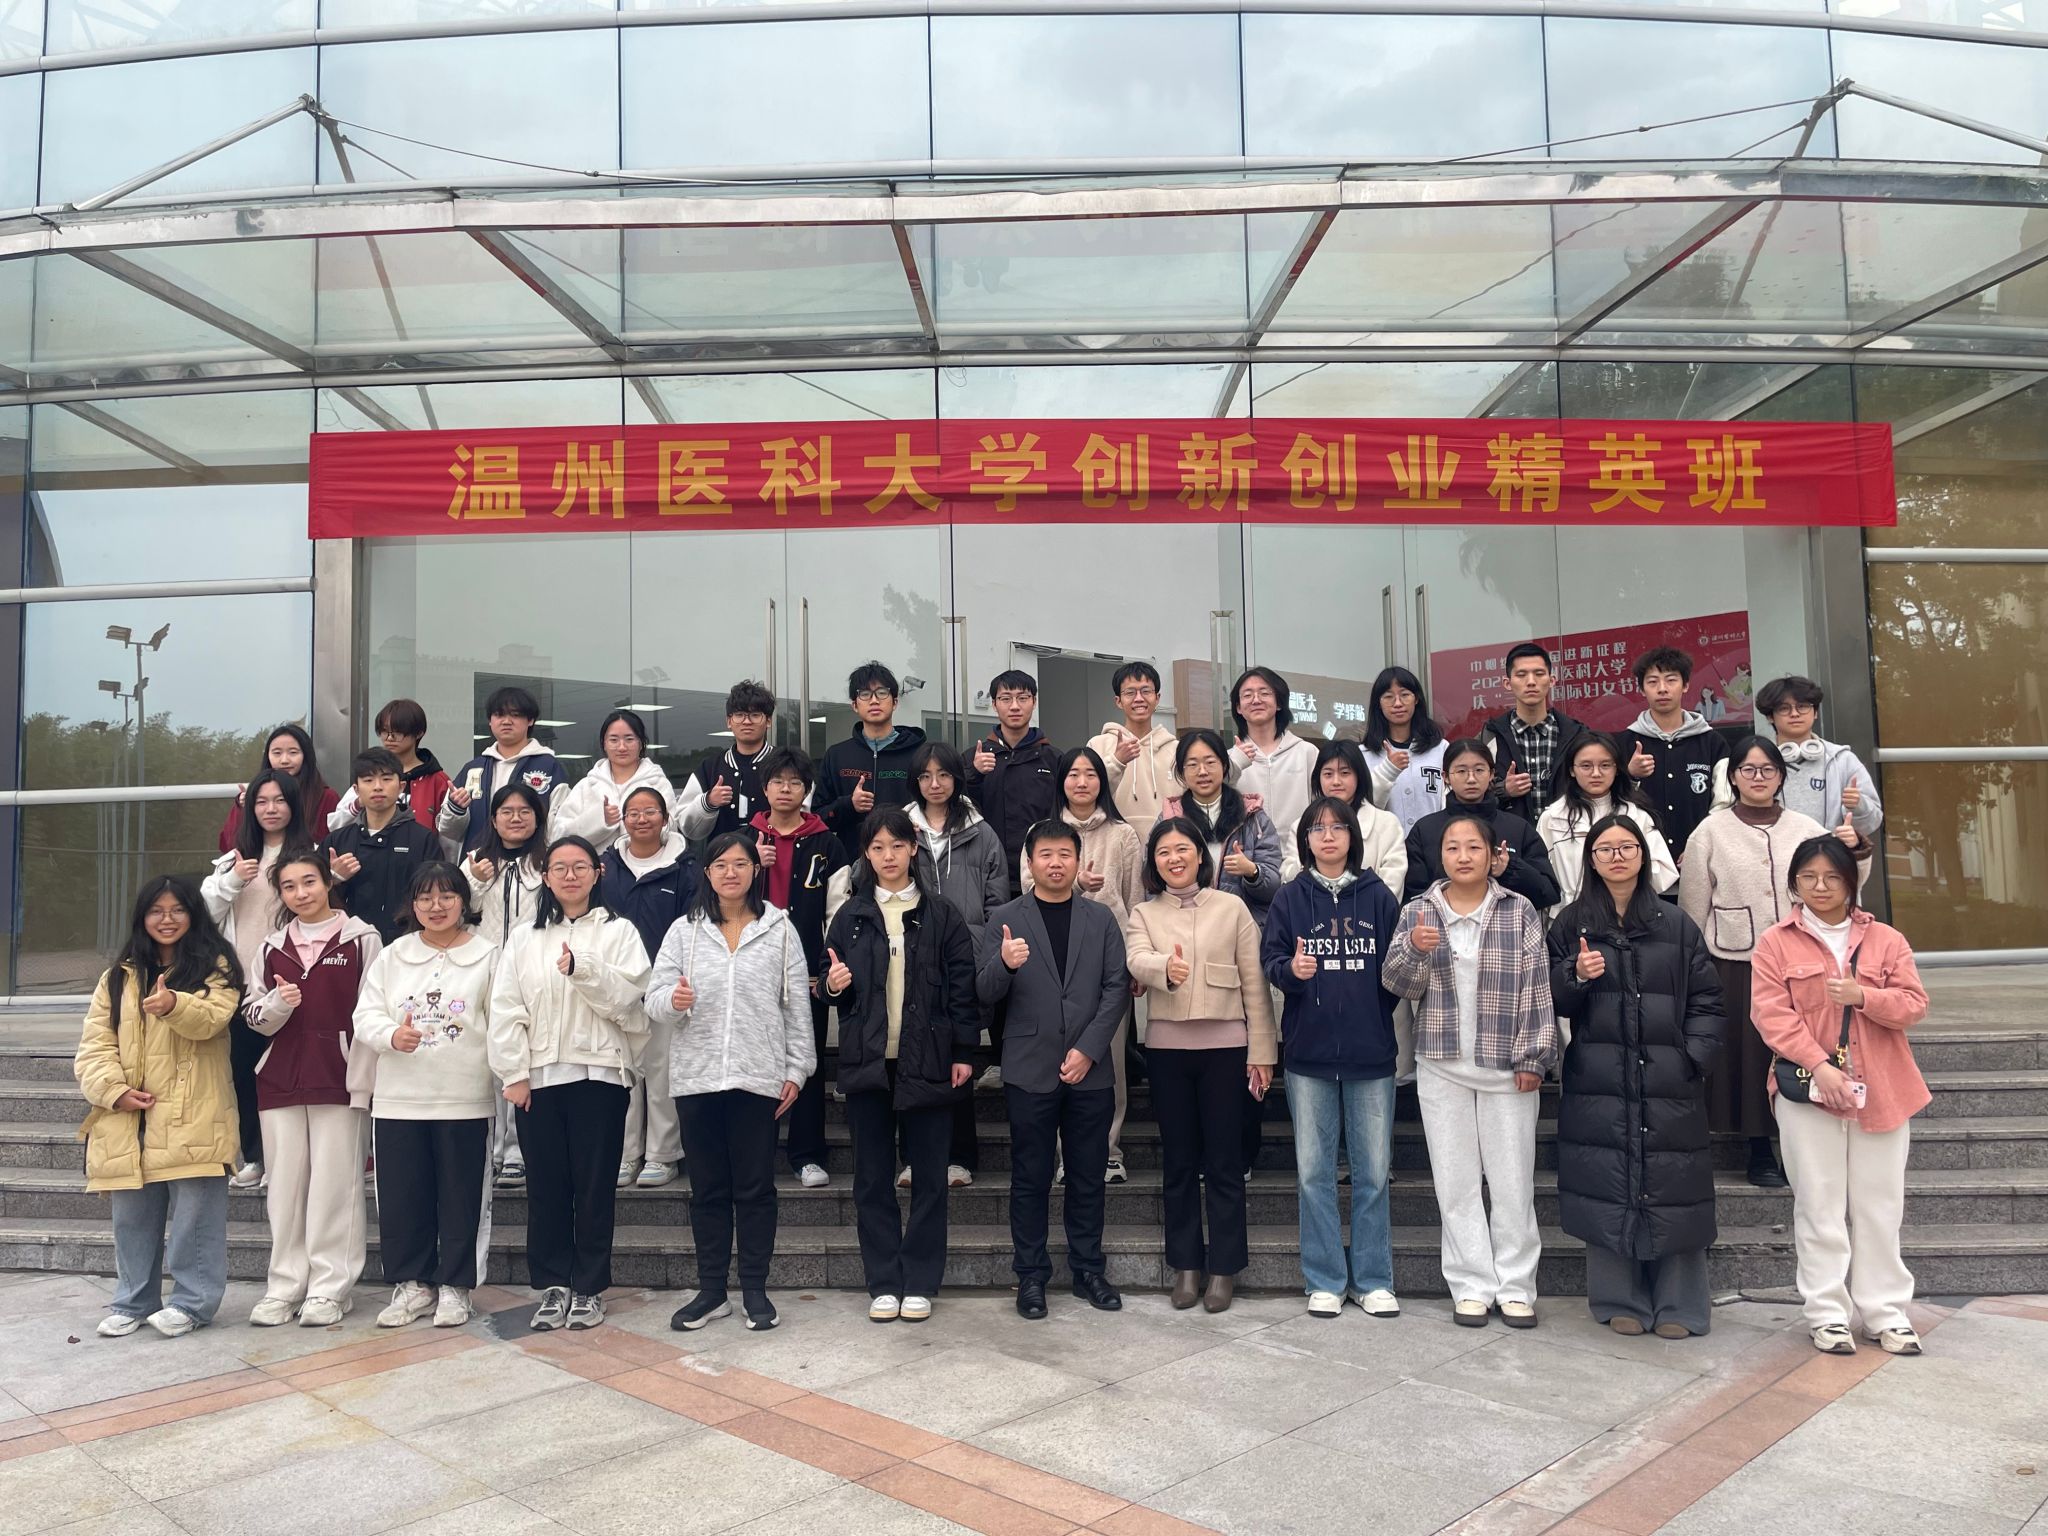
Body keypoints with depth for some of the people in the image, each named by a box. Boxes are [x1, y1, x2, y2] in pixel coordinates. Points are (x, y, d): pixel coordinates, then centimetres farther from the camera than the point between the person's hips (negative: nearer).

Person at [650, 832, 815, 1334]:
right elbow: (654, 998, 2)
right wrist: (673, 999, -21)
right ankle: (711, 1290, 20)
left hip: (758, 1076, -1)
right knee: (707, 1188, 10)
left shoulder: (780, 929, 4)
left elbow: (797, 1005, 4)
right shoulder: (684, 931, 6)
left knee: (755, 1187, 5)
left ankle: (755, 1289, 16)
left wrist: (796, 1069, 0)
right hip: (696, 1076, 2)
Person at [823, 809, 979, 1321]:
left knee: (929, 1178, 5)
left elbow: (962, 986, -1)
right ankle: (883, 1283, 17)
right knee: (873, 1178, 7)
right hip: (866, 1062, 2)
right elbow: (833, 983, 12)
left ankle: (920, 1283, 15)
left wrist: (964, 1052, -6)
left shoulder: (942, 914, 1)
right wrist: (834, 985, -11)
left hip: (928, 1062, -2)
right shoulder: (851, 916, 7)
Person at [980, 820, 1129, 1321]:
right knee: (1030, 1179, 6)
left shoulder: (1100, 919, 7)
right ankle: (1031, 1275, 17)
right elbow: (986, 993, -5)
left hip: (1089, 1070, 2)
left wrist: (1089, 1048, -9)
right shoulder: (1005, 919, 1)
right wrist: (1004, 963, -27)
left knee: (1088, 1177, 10)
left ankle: (1088, 1269, 23)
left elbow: (1116, 987, 1)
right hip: (1030, 1070, -1)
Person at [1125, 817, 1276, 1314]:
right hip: (1167, 1049, 2)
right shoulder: (1143, 914, 6)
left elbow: (1254, 984, 2)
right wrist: (1166, 967, -38)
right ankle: (1186, 1266, 20)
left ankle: (1223, 1268, 15)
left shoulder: (1232, 908, 3)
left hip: (1225, 1046, -1)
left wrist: (1261, 1052, -2)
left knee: (1224, 1162, 3)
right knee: (1179, 1161, 9)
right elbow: (1137, 961, -16)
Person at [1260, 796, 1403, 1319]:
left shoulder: (1379, 896, 3)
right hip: (1309, 1051, 0)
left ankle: (1373, 1280, 20)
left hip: (1371, 1052, 0)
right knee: (1314, 1171, 7)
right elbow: (1270, 958, 0)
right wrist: (1291, 969, -18)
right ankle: (1325, 1281, 19)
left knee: (1373, 1172, 7)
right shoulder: (1290, 898, 3)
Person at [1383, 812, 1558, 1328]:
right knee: (1456, 1180, 6)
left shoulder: (1520, 912, 0)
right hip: (1442, 1065, 1)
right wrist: (1415, 951, -21)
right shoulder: (1418, 913, 4)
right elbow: (1396, 983, 0)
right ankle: (1471, 1286, 15)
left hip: (1507, 1064, -1)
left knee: (1513, 1179, 5)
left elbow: (1538, 988, -1)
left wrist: (1534, 1057, -5)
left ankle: (1516, 1287, 17)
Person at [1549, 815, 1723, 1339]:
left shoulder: (1675, 924, 10)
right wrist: (1576, 976, -12)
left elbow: (1705, 998, 9)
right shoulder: (1572, 923, 8)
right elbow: (1552, 1000, 8)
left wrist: (1696, 1055, -3)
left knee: (1673, 1190, 0)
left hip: (1669, 1081, 0)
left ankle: (1678, 1305, 13)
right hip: (1599, 1083, 0)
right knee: (1607, 1191, 1)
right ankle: (1621, 1301, 13)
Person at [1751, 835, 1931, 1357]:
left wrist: (1862, 996, -17)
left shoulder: (1885, 940, 8)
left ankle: (1886, 1314, 19)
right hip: (1809, 1089, -2)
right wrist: (1819, 1065, -17)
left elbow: (1913, 1005, 2)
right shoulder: (1777, 942, 1)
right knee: (1820, 1206, 3)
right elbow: (1771, 1012, -7)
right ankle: (1827, 1314, 11)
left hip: (1881, 1092, 2)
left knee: (1879, 1205, 8)